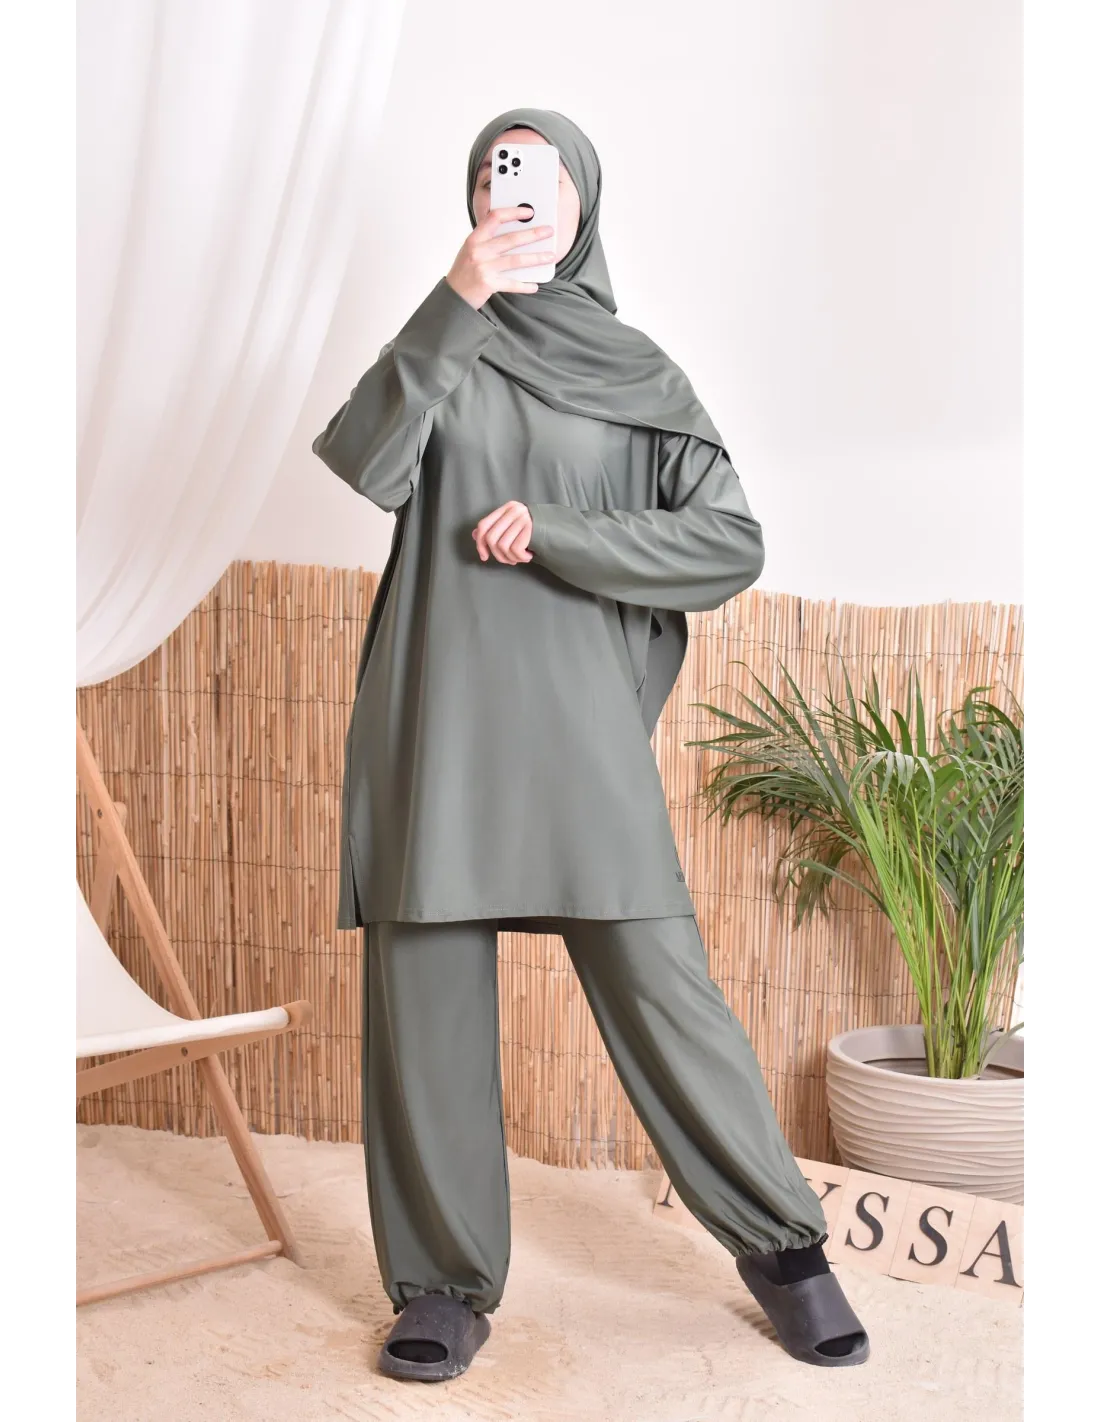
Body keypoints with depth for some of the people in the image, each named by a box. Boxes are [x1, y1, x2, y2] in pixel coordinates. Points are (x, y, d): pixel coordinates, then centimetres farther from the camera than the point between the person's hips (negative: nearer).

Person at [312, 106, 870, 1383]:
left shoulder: (638, 373, 10)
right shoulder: (440, 348, 12)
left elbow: (732, 543, -1)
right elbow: (367, 466, -9)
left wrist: (552, 534, -8)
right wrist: (456, 306, -16)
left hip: (578, 719, -1)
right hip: (435, 716, 1)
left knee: (659, 984, -3)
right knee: (425, 992, 1)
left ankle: (780, 1242, 14)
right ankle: (445, 1278, 15)